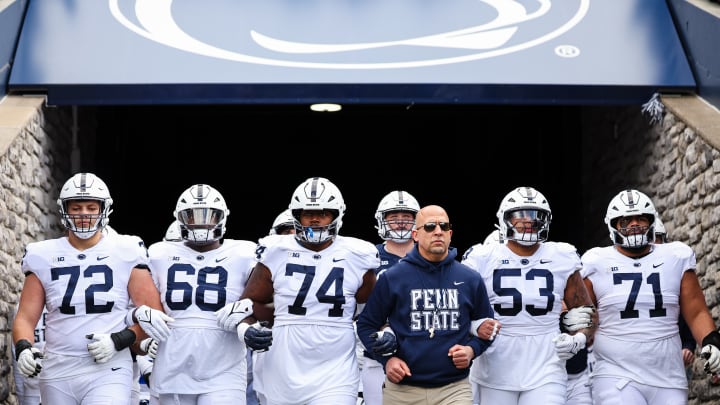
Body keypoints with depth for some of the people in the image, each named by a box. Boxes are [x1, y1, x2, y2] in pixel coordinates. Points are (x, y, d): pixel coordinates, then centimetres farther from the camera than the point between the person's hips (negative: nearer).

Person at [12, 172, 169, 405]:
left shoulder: (125, 253, 0)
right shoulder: (44, 257, 7)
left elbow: (153, 314, 0)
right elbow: (26, 317, 6)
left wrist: (118, 341, -14)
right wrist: (23, 349, -14)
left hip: (108, 373, -3)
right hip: (57, 374, 3)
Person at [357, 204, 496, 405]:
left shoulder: (470, 280, 6)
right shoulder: (392, 278, -1)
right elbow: (367, 324, 6)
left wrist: (472, 350, -2)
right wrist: (387, 359, -7)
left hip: (454, 388, 1)